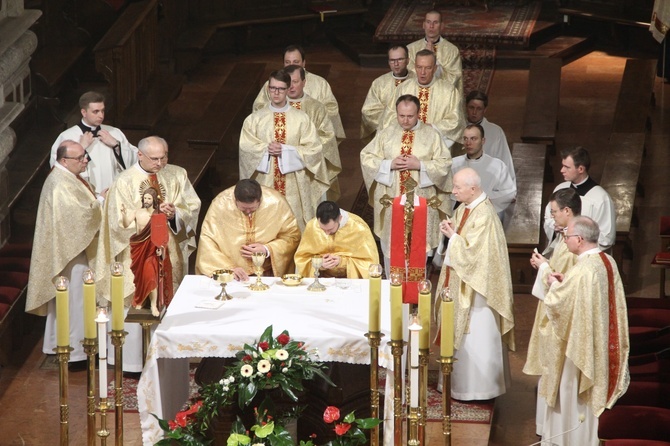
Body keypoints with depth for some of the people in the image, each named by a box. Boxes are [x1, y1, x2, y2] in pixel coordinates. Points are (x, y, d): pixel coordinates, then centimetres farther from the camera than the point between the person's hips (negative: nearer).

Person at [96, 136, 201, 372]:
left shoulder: (177, 175, 3)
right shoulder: (125, 182, -8)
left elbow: (193, 207, 0)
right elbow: (120, 221, -12)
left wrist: (174, 214, -20)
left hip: (171, 255, 4)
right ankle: (134, 361, 10)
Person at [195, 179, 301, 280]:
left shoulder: (277, 202, -12)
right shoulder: (220, 204, -14)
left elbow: (292, 236, 0)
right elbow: (208, 242, -12)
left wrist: (267, 250, -15)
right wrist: (228, 268, -24)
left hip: (268, 273, 1)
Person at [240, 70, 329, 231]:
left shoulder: (301, 119, -1)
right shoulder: (254, 119, 3)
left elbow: (314, 149, -4)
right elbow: (245, 147, 0)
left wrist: (285, 150, -14)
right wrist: (266, 149, -16)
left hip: (293, 183, -1)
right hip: (265, 181, 1)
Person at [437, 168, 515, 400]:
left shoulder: (484, 215, -24)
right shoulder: (464, 208, 5)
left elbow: (473, 252, -25)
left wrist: (452, 235, -15)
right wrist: (451, 230, -4)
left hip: (476, 288, -10)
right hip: (461, 284, 10)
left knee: (475, 337, 0)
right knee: (460, 333, 17)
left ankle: (477, 388, 10)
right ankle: (460, 381, 28)